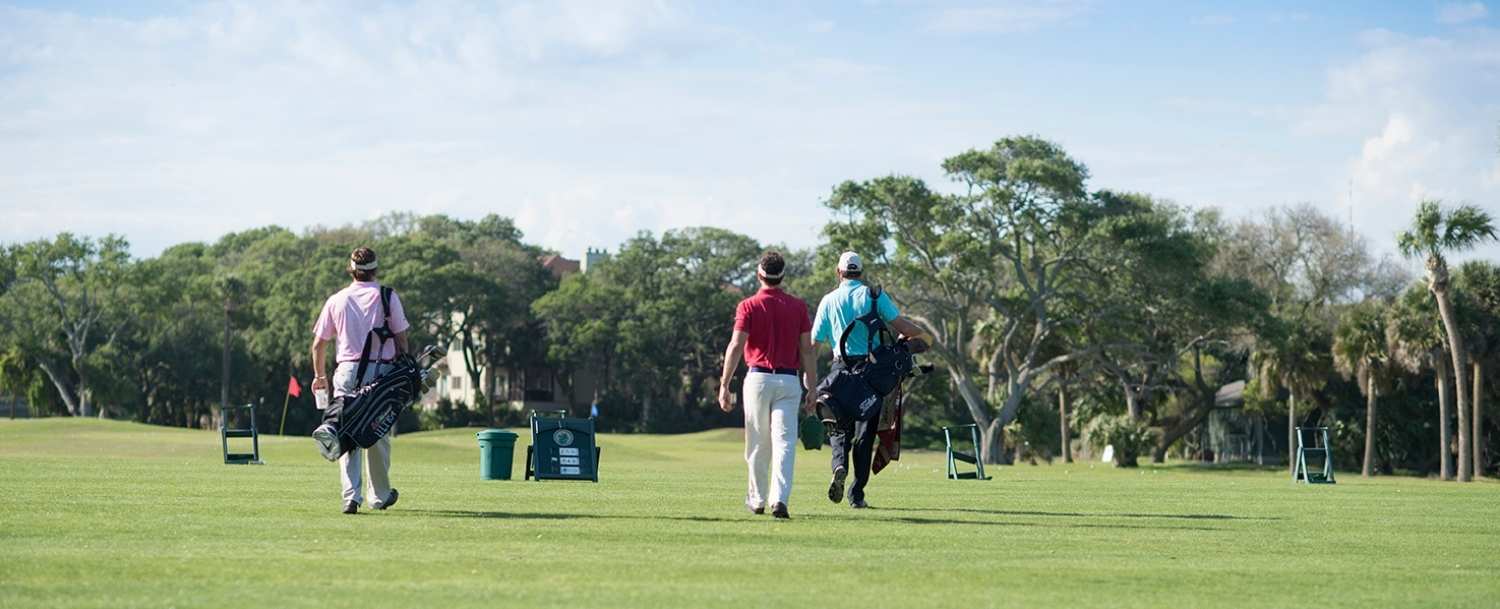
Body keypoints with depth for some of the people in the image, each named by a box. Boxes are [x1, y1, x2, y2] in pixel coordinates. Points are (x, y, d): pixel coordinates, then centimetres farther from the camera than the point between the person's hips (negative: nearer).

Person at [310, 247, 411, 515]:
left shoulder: (336, 300, 7)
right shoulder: (388, 297, 2)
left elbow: (318, 344, 10)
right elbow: (401, 340, -1)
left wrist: (319, 376, 24)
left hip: (347, 371, 1)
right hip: (382, 370, -1)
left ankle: (351, 495, -12)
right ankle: (380, 495, 19)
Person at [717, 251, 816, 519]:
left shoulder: (748, 306, -2)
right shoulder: (798, 306, 4)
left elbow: (735, 346, -10)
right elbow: (807, 350, 3)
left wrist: (724, 385, -7)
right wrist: (811, 388, 8)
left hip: (758, 379, -1)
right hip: (789, 381, 1)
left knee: (758, 444, 11)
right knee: (784, 442, -6)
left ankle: (758, 499, 22)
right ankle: (779, 498, -21)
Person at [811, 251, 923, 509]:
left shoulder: (829, 300, 4)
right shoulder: (874, 295, 1)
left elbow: (814, 342, 2)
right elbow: (900, 325, -8)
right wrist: (918, 332, 14)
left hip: (842, 368, 1)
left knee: (839, 427, 12)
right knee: (865, 431, 4)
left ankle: (839, 465, -20)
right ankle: (857, 494, 1)